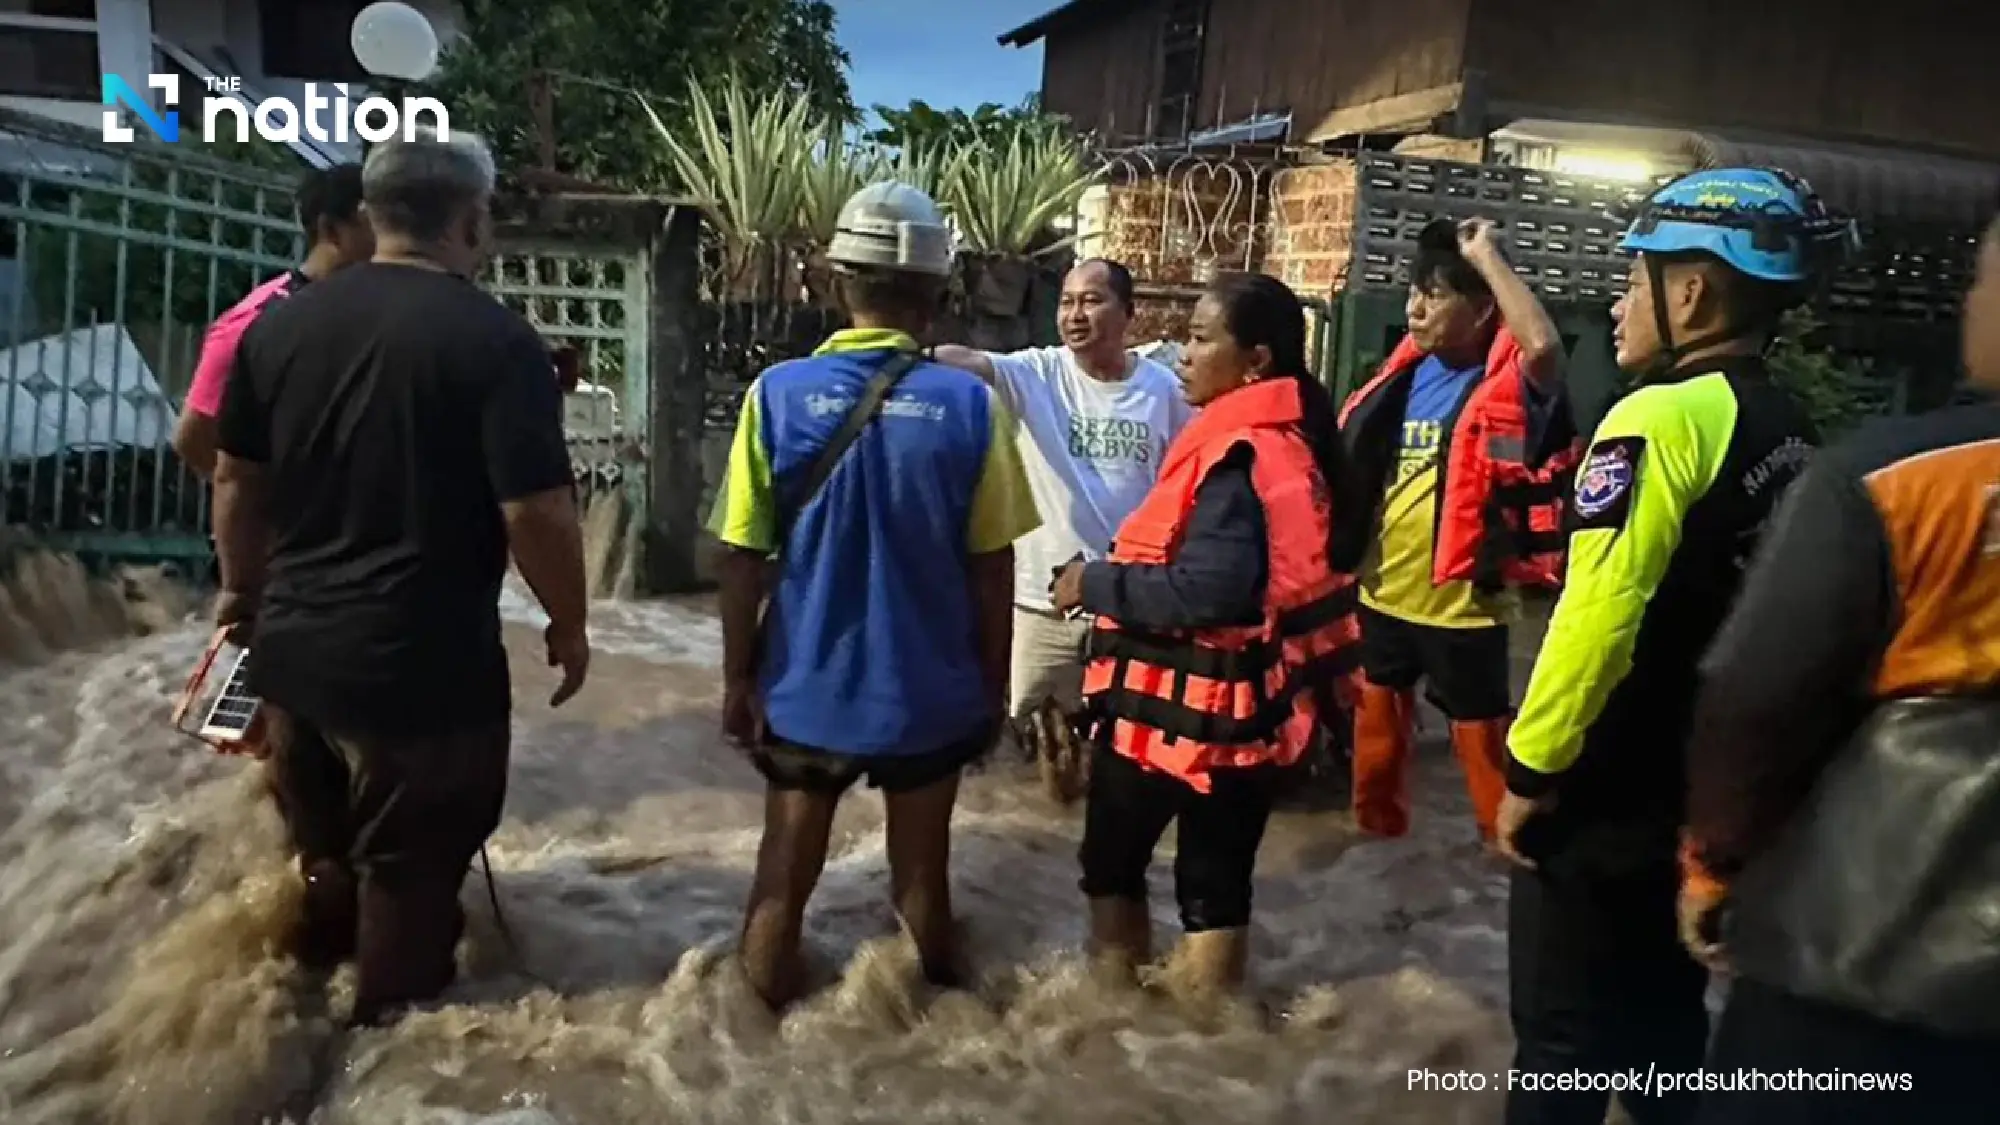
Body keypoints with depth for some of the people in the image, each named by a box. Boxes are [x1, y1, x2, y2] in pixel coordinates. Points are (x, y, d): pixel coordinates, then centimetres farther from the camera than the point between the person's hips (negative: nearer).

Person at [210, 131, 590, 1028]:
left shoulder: (280, 324, 3)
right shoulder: (496, 340, -16)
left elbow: (235, 481, 11)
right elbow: (535, 512, -20)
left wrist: (244, 591, 26)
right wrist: (568, 625, -5)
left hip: (295, 647, 7)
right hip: (424, 663, -6)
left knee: (326, 857, 27)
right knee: (408, 870, 13)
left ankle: (315, 987, 49)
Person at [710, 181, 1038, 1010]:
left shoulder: (778, 394, -10)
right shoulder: (970, 404, -11)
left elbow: (742, 561, -8)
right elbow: (992, 568, -6)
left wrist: (738, 679, 4)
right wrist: (994, 686, 7)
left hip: (806, 690, 0)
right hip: (930, 694, 0)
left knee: (782, 884, 16)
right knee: (922, 878, 17)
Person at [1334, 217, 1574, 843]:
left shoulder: (1509, 384, -13)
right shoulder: (1406, 373, 5)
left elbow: (1543, 345, -37)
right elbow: (1355, 472, 14)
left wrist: (1486, 256, -26)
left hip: (1461, 607, -6)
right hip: (1382, 598, 6)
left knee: (1483, 746, 8)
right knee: (1376, 739, 21)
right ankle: (1378, 837, 42)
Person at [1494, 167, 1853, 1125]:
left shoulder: (1660, 417, -18)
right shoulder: (1792, 433, 6)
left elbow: (1597, 617, -24)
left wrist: (1531, 767, -14)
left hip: (1608, 792, -8)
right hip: (1720, 786, 8)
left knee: (1562, 1036, 6)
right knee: (1665, 1017, 22)